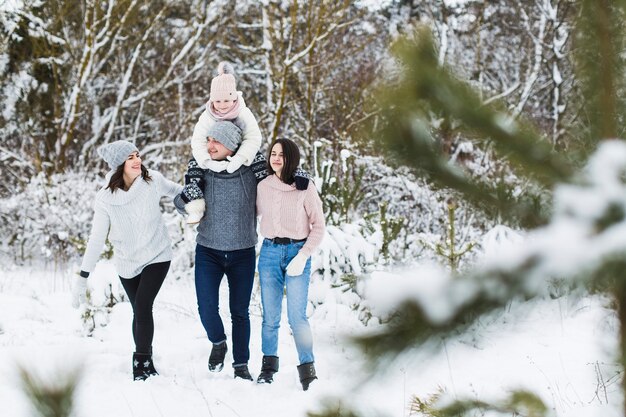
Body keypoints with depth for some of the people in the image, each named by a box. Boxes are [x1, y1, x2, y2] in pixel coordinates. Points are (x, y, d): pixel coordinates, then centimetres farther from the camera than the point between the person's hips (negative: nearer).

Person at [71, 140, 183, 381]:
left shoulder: (153, 182, -14)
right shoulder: (106, 198, -14)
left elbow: (177, 191, 8)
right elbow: (96, 239, -11)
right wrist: (82, 278, -13)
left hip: (156, 257, -1)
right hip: (127, 262, 1)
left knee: (142, 307, -16)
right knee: (139, 312, 9)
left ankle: (141, 364, -6)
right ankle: (146, 363, 24)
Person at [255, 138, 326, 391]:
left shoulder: (305, 188, -5)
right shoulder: (263, 187, 6)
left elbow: (318, 226, -3)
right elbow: (253, 214, 24)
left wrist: (303, 256, -12)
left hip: (297, 252, -3)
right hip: (269, 252, 3)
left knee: (297, 316, -9)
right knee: (270, 315, 4)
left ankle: (307, 369, -2)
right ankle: (268, 365, 15)